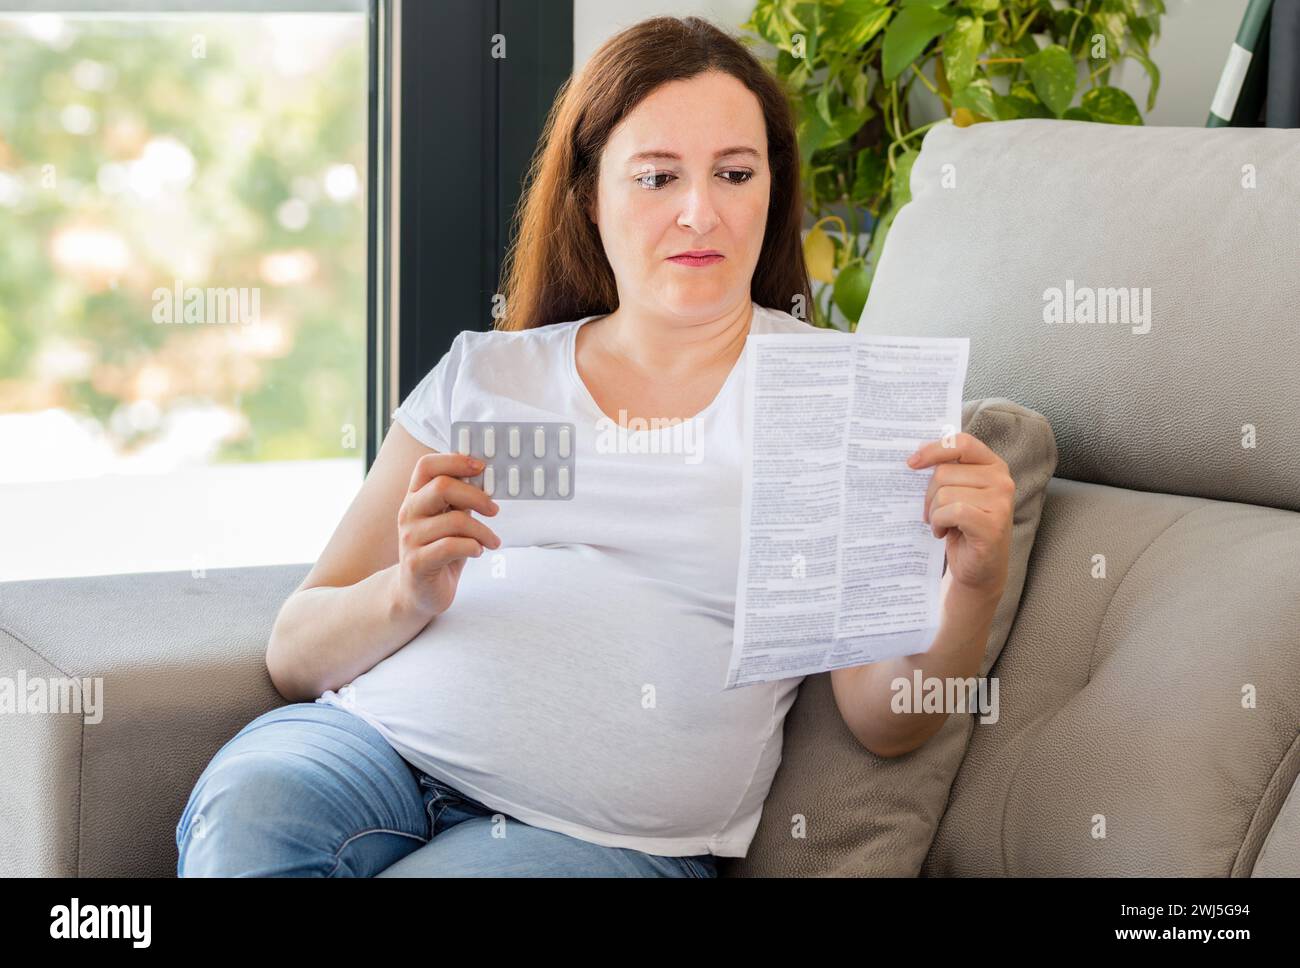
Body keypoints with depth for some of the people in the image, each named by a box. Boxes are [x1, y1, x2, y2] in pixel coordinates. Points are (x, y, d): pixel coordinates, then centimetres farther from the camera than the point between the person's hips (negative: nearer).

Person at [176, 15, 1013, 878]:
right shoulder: (482, 376, 17)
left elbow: (885, 725, 1)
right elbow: (296, 659, 13)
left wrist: (974, 584, -19)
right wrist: (408, 594, -9)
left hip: (610, 829, -2)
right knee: (249, 808, -32)